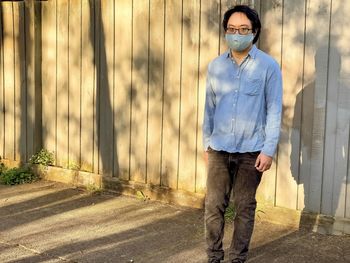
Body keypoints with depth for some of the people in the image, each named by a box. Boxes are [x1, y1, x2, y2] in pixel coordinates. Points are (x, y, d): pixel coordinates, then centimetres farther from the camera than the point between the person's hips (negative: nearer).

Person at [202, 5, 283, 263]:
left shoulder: (268, 66, -5)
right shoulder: (215, 66, 5)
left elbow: (274, 110, -5)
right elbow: (210, 108, 11)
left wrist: (268, 149, -11)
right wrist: (206, 143, 11)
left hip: (251, 150, -2)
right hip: (219, 149, 3)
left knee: (244, 207, 7)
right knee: (214, 205, 5)